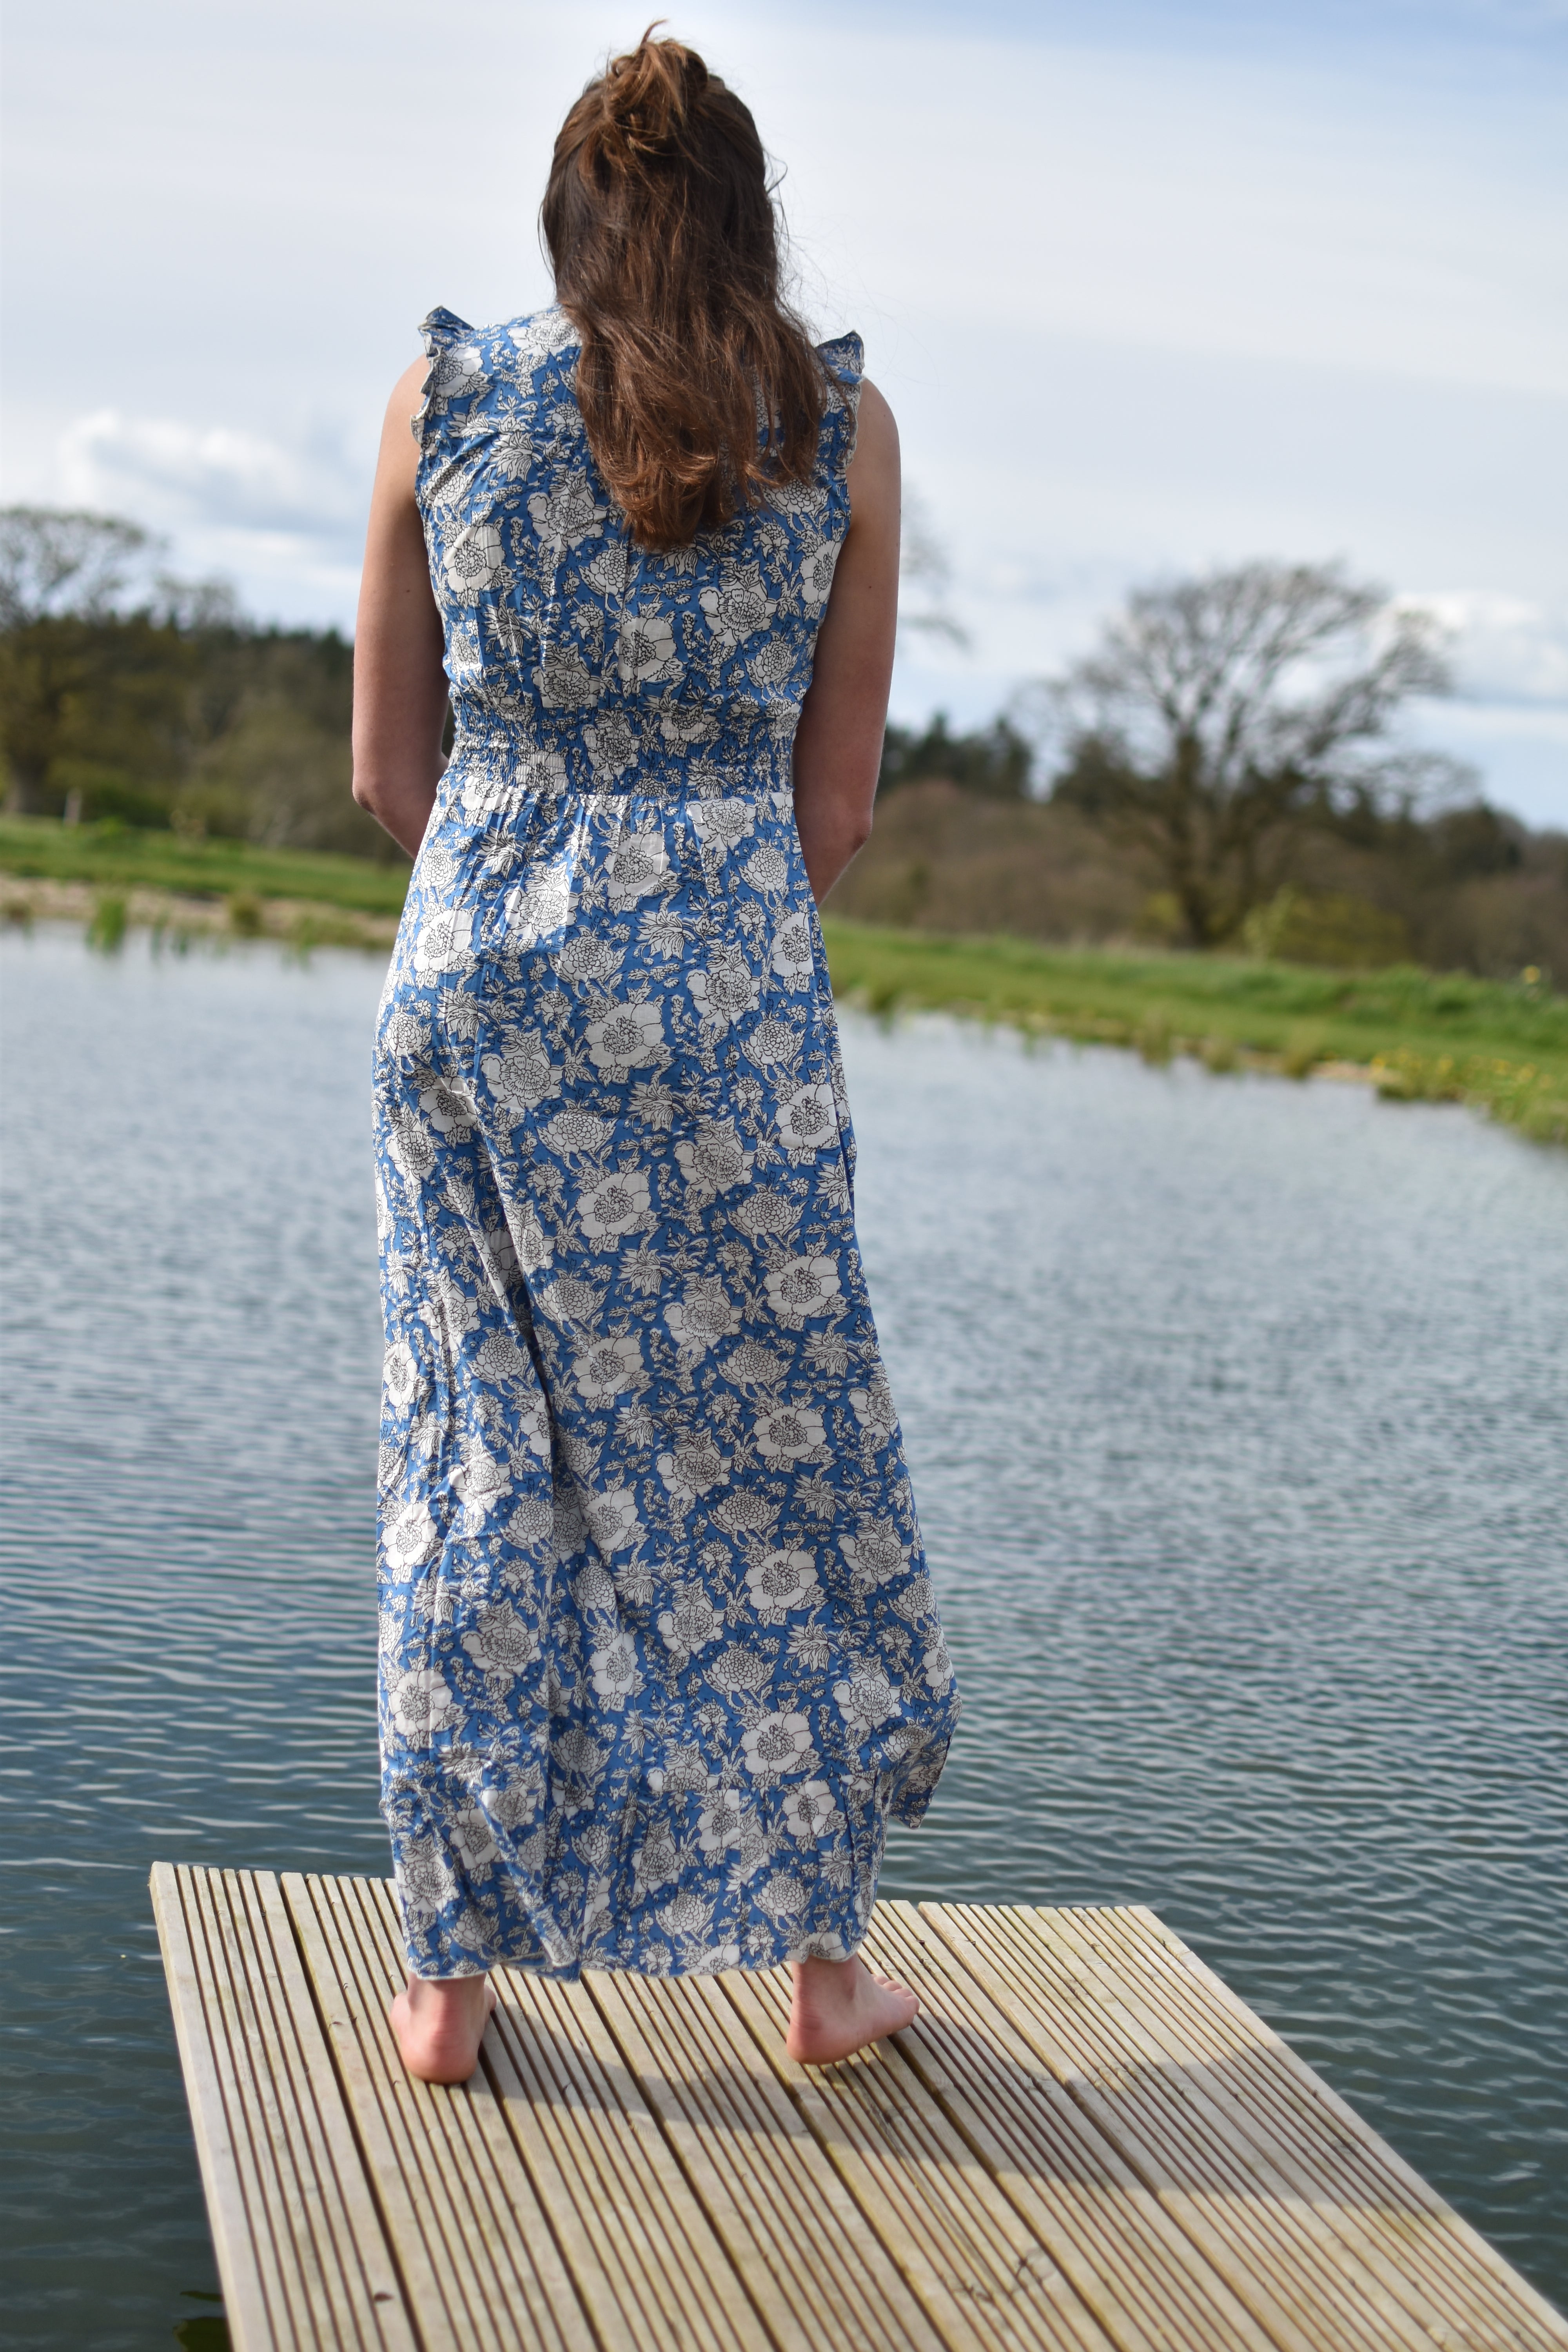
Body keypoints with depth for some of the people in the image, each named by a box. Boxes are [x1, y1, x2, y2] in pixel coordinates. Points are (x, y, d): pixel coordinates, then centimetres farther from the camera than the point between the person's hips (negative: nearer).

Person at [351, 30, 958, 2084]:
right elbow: (837, 810, 5)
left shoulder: (444, 400, 4)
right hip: (731, 981, -1)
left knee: (483, 1470, 9)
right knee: (778, 1454, 11)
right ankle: (820, 1954, 20)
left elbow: (387, 772, 7)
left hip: (476, 971, 1)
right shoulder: (843, 428, 3)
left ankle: (451, 1975, 14)